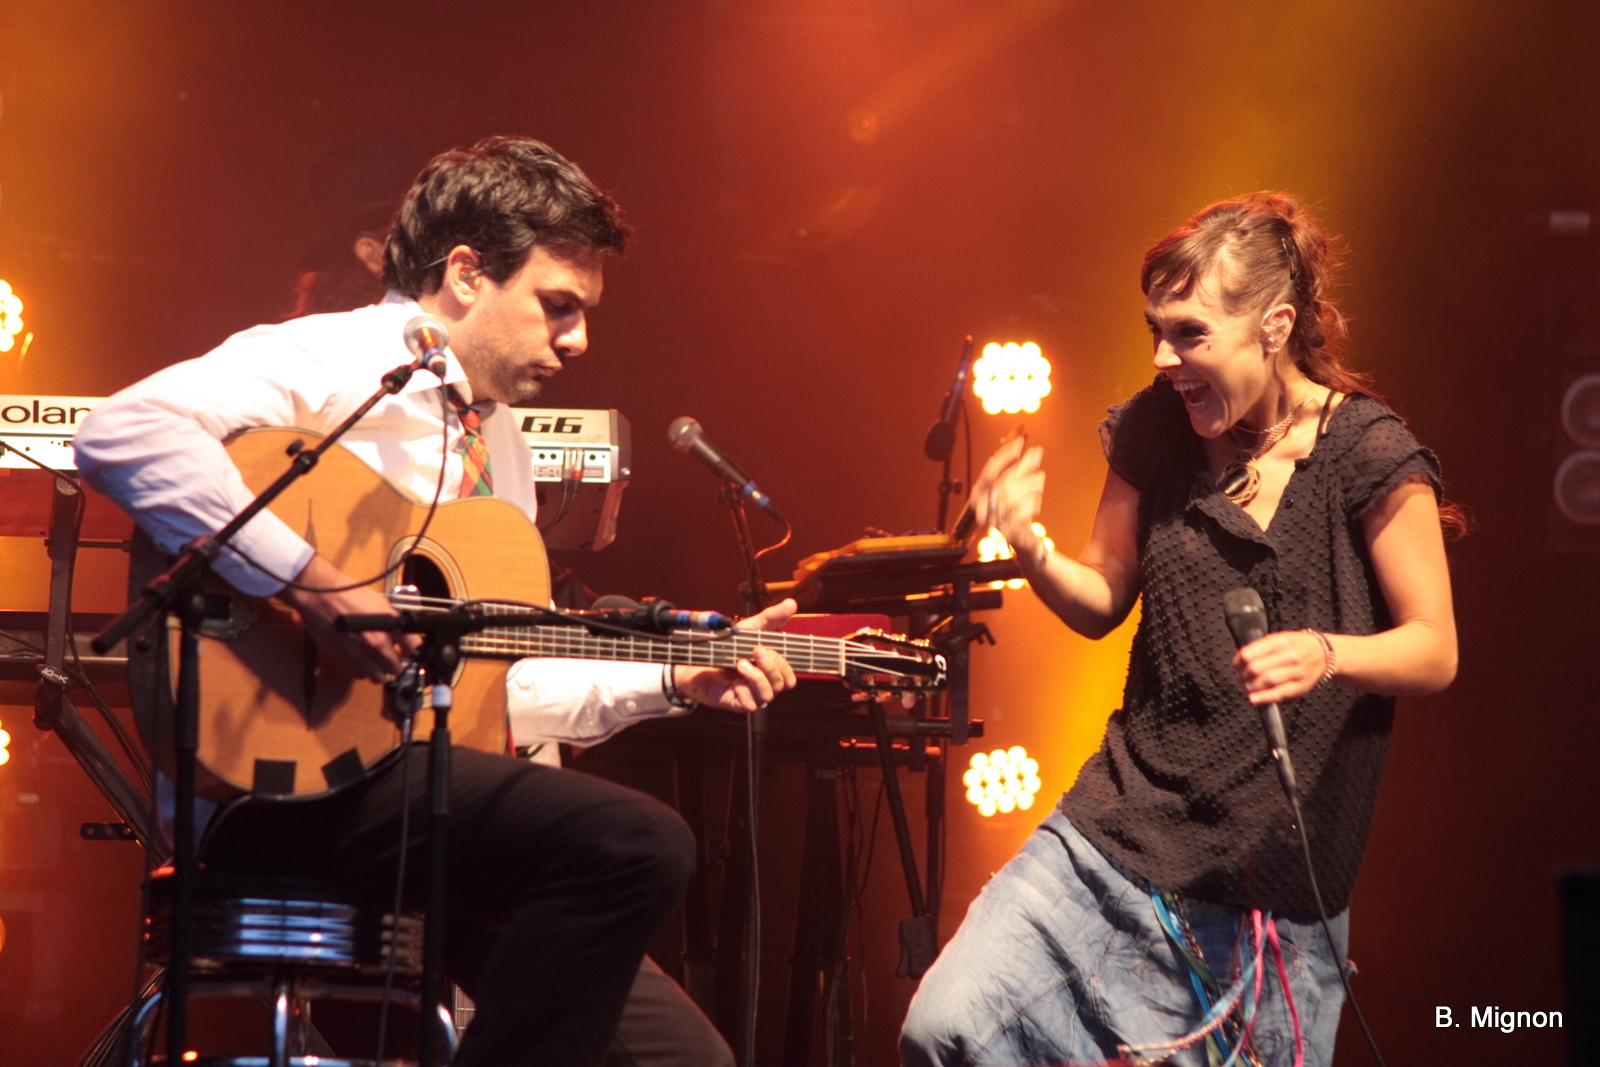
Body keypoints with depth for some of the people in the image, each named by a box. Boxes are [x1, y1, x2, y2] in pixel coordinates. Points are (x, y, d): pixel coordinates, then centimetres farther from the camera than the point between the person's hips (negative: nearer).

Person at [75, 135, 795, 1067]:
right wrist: (311, 582, -26)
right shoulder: (333, 362, -6)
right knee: (640, 843, -27)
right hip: (288, 776, -8)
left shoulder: (501, 444, 21)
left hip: (437, 778, 8)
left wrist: (677, 680, 15)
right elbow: (123, 434, -24)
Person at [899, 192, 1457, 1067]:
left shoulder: (1369, 458, -10)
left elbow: (1435, 650, -7)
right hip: (1121, 832, 3)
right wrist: (1029, 548, -7)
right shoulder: (1156, 430, 3)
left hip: (1275, 886, -3)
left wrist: (1324, 653, -27)